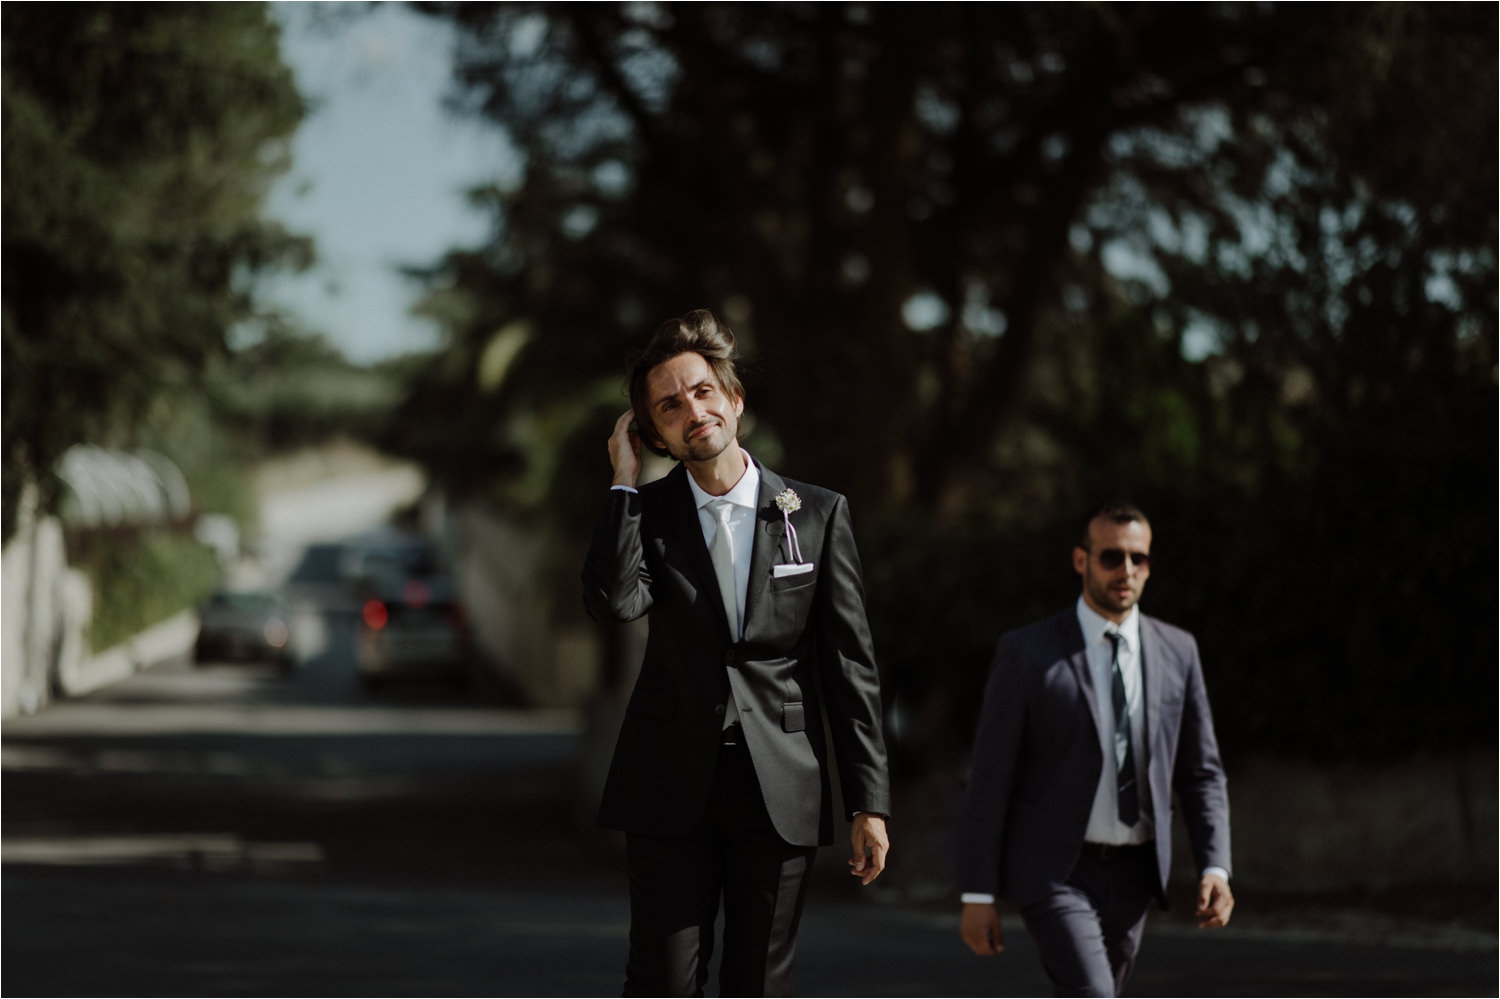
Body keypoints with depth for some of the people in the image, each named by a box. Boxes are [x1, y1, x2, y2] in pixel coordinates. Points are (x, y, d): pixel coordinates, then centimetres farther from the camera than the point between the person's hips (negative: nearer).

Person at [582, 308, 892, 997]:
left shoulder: (817, 515, 3)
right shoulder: (647, 513, 4)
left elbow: (850, 668, 3)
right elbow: (614, 601, -18)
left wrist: (868, 803, -1)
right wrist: (624, 481, -9)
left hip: (780, 793, 0)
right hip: (671, 791, 0)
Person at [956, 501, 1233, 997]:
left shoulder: (1176, 652, 5)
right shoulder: (1026, 653, -7)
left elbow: (1202, 772, 8)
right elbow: (989, 777, -6)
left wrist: (1215, 867, -6)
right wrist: (977, 895, -9)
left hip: (1131, 876, 5)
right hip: (1053, 870, -5)